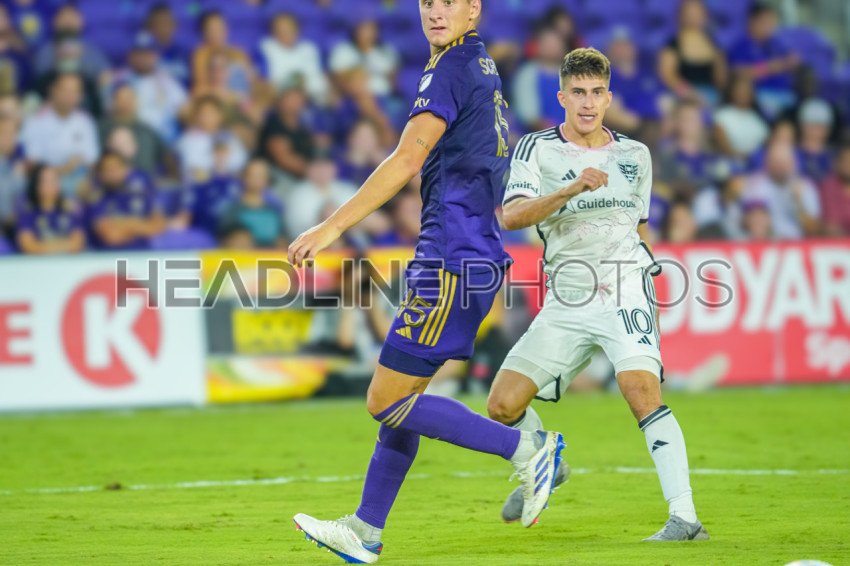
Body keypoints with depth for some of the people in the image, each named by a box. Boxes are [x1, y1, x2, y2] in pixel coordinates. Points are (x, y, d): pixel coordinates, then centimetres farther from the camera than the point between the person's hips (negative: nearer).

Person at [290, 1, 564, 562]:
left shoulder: (451, 70, -12)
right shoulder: (483, 66, 18)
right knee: (399, 395, 14)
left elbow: (407, 160, -20)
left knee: (388, 400, -8)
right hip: (474, 255, 10)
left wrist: (332, 227, -20)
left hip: (453, 261, -10)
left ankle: (528, 448, -7)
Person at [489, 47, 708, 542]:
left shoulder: (635, 154, 12)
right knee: (503, 405, -2)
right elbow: (512, 216, -16)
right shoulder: (537, 149, 1)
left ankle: (685, 518, -27)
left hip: (624, 294, -1)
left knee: (643, 391, -24)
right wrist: (573, 189, -28)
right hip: (566, 305, 1)